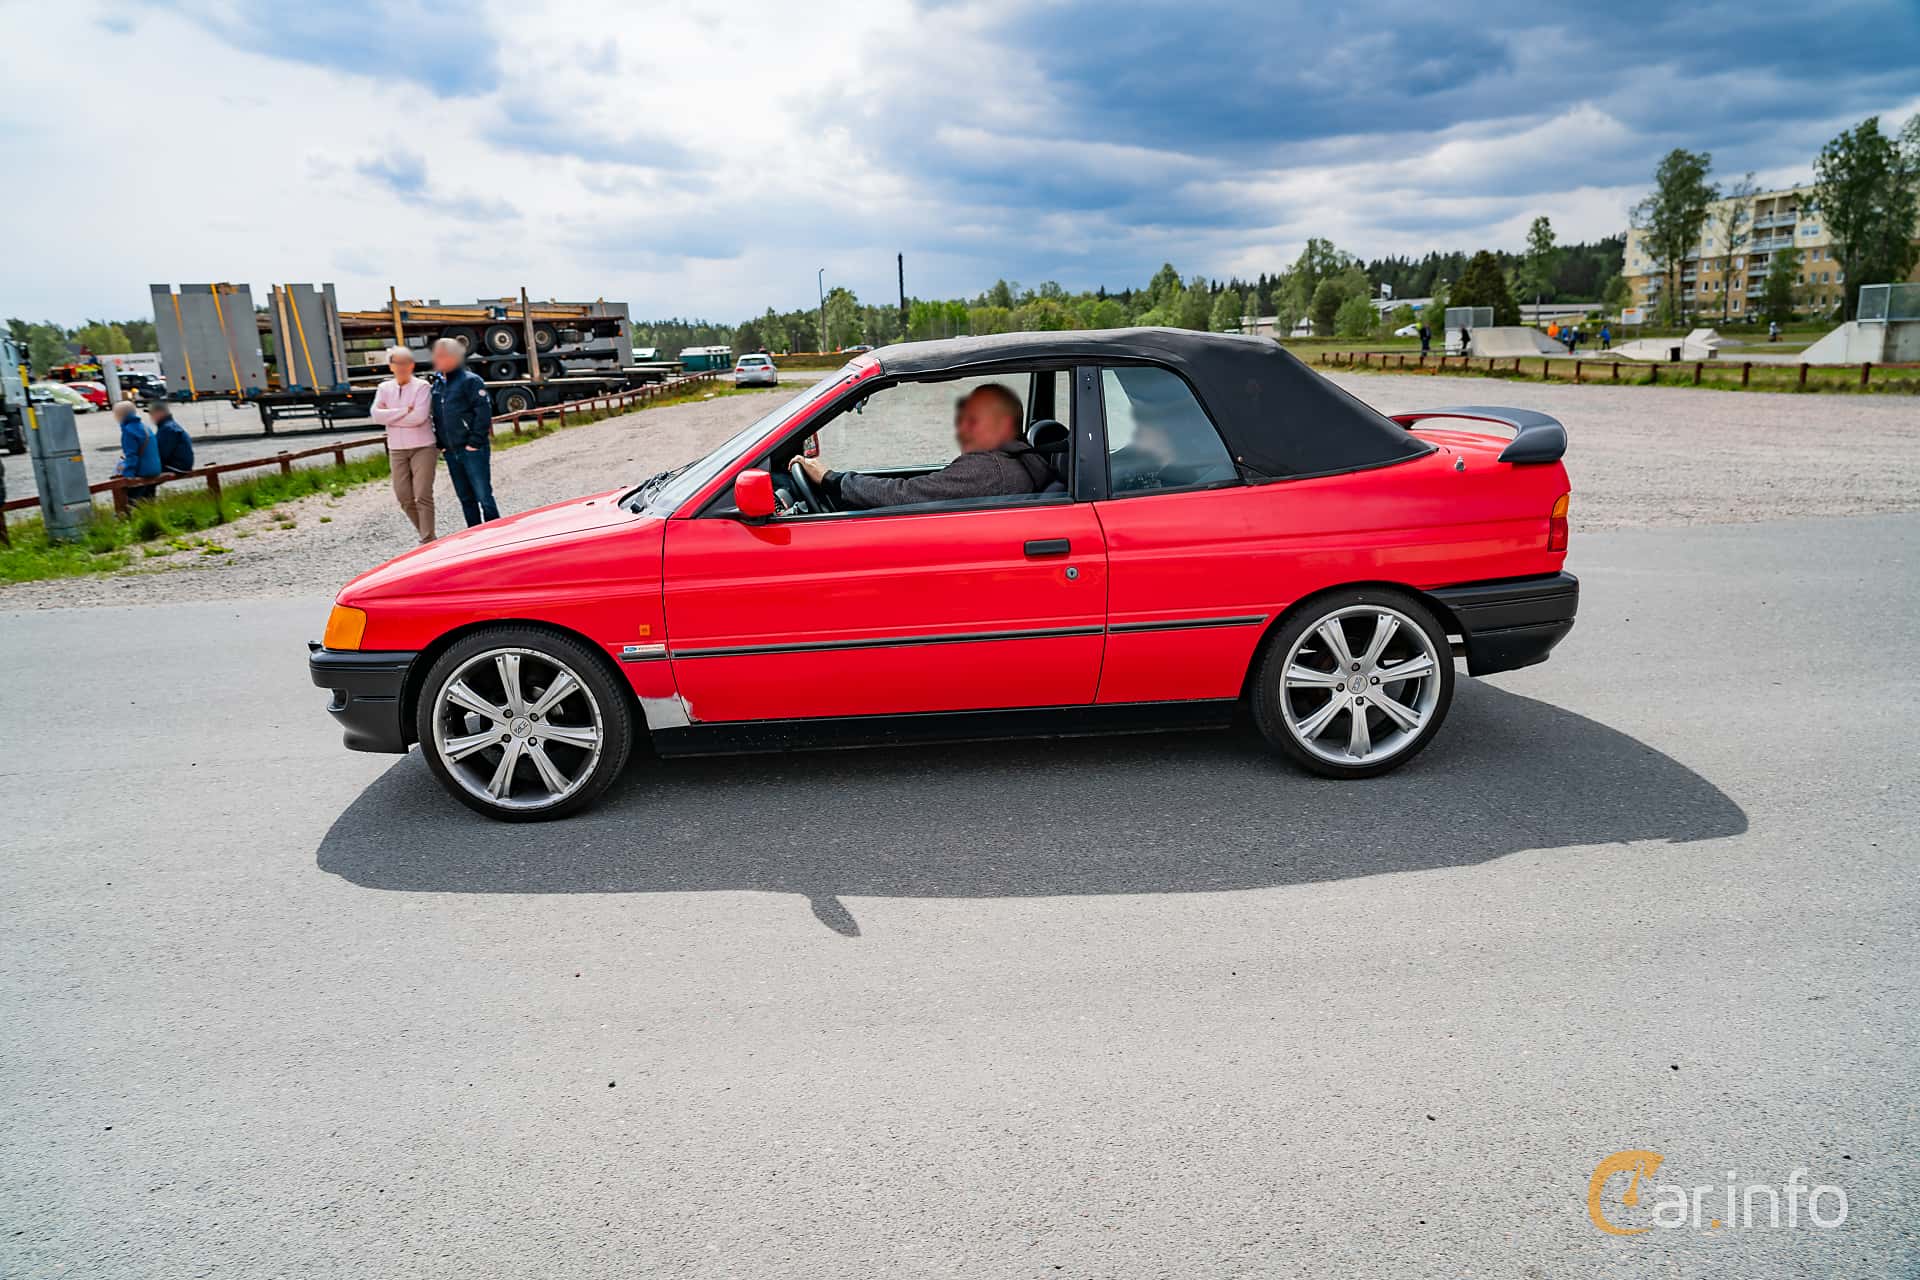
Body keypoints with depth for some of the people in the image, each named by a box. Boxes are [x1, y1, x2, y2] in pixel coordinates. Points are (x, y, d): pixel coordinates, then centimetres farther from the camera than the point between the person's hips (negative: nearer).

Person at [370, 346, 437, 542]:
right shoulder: (385, 388, 9)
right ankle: (424, 533, 22)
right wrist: (405, 411, -12)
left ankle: (427, 540, -4)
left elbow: (419, 417, -17)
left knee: (423, 495, -9)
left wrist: (391, 417, -8)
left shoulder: (422, 387, -4)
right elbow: (376, 415, -5)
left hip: (423, 447, -5)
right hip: (397, 450, 5)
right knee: (404, 497, 6)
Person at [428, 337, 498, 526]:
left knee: (483, 496, -6)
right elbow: (437, 416, 19)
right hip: (451, 452, 7)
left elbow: (484, 412, -14)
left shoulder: (470, 380, -8)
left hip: (473, 451, -7)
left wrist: (475, 442, -16)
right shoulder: (438, 383, 13)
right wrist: (440, 443, 10)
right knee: (465, 499, 12)